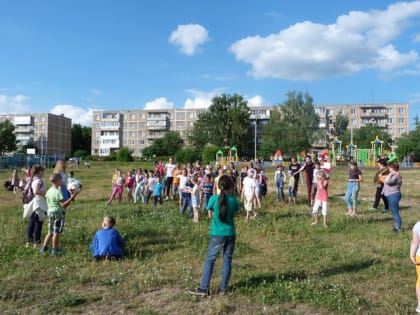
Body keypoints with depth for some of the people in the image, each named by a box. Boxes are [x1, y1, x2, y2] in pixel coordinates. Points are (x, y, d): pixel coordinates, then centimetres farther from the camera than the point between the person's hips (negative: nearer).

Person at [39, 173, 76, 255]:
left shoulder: (48, 191, 7)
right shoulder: (58, 192, -19)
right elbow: (63, 205, -22)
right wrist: (71, 198, -24)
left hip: (50, 211, 8)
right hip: (58, 213, -8)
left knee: (50, 232, 19)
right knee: (56, 232, 2)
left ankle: (44, 247, 22)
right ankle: (55, 249, 10)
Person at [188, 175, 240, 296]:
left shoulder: (214, 198, -10)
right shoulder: (233, 199, -5)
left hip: (217, 235, -2)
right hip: (230, 234, 2)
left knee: (209, 260, 6)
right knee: (227, 260, 11)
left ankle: (204, 288, 7)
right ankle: (223, 288, 17)